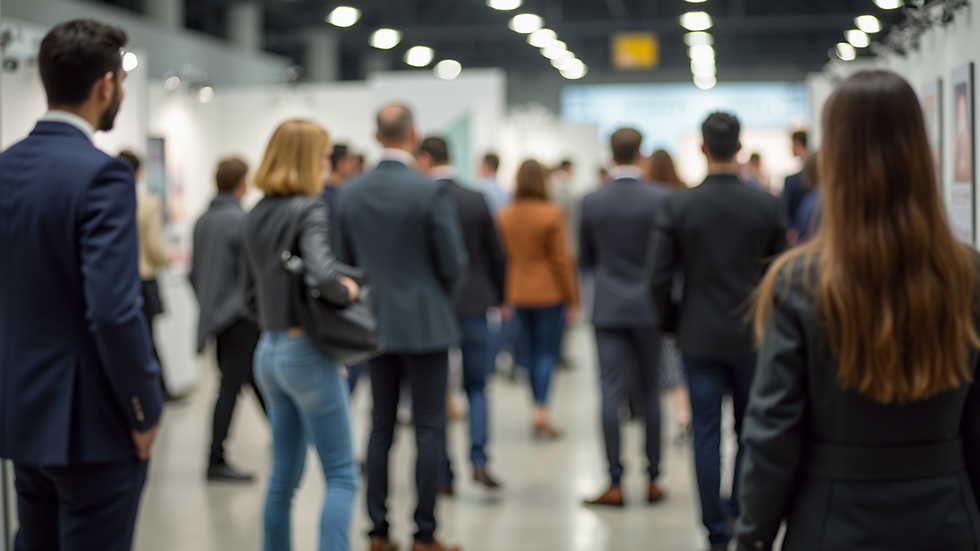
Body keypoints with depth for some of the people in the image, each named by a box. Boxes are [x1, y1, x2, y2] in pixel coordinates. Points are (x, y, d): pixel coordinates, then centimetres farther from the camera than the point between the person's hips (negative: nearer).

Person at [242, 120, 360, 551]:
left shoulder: (256, 216, 10)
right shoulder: (310, 210, -14)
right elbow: (322, 275, -30)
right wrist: (347, 291, -11)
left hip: (268, 351, 8)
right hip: (307, 353, -8)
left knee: (283, 475, 15)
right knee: (341, 474, 0)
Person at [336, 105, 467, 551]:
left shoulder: (351, 193, 1)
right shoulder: (431, 192, -13)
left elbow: (345, 259, 8)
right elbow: (454, 263, -9)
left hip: (375, 325, 5)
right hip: (425, 323, -4)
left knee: (381, 428, 11)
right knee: (429, 429, 2)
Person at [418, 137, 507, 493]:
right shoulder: (477, 200, -2)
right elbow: (496, 254, 4)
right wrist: (500, 297, 18)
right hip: (474, 304, 2)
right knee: (477, 387, 11)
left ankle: (444, 475, 10)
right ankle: (479, 459, -7)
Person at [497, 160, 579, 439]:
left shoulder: (505, 215, 1)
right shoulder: (552, 214, -12)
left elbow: (503, 257, 5)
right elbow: (561, 259, -10)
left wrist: (505, 295, 12)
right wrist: (572, 298, -4)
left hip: (519, 293, 5)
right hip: (550, 292, -5)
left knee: (533, 352, 12)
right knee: (549, 352, -2)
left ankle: (538, 414, 16)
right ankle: (540, 410, -14)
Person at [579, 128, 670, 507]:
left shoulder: (592, 201, -2)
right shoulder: (660, 198, -9)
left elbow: (585, 259, 7)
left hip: (608, 308, 1)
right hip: (649, 306, 0)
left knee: (612, 394, 0)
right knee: (651, 392, 10)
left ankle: (615, 484, -2)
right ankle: (652, 479, 13)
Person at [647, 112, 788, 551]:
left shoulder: (679, 205, -8)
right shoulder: (767, 206, -6)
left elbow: (658, 278, -8)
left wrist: (672, 322, 8)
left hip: (699, 337, -1)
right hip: (752, 335, 1)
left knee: (707, 436, 6)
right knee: (750, 431, 16)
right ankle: (740, 514, 12)